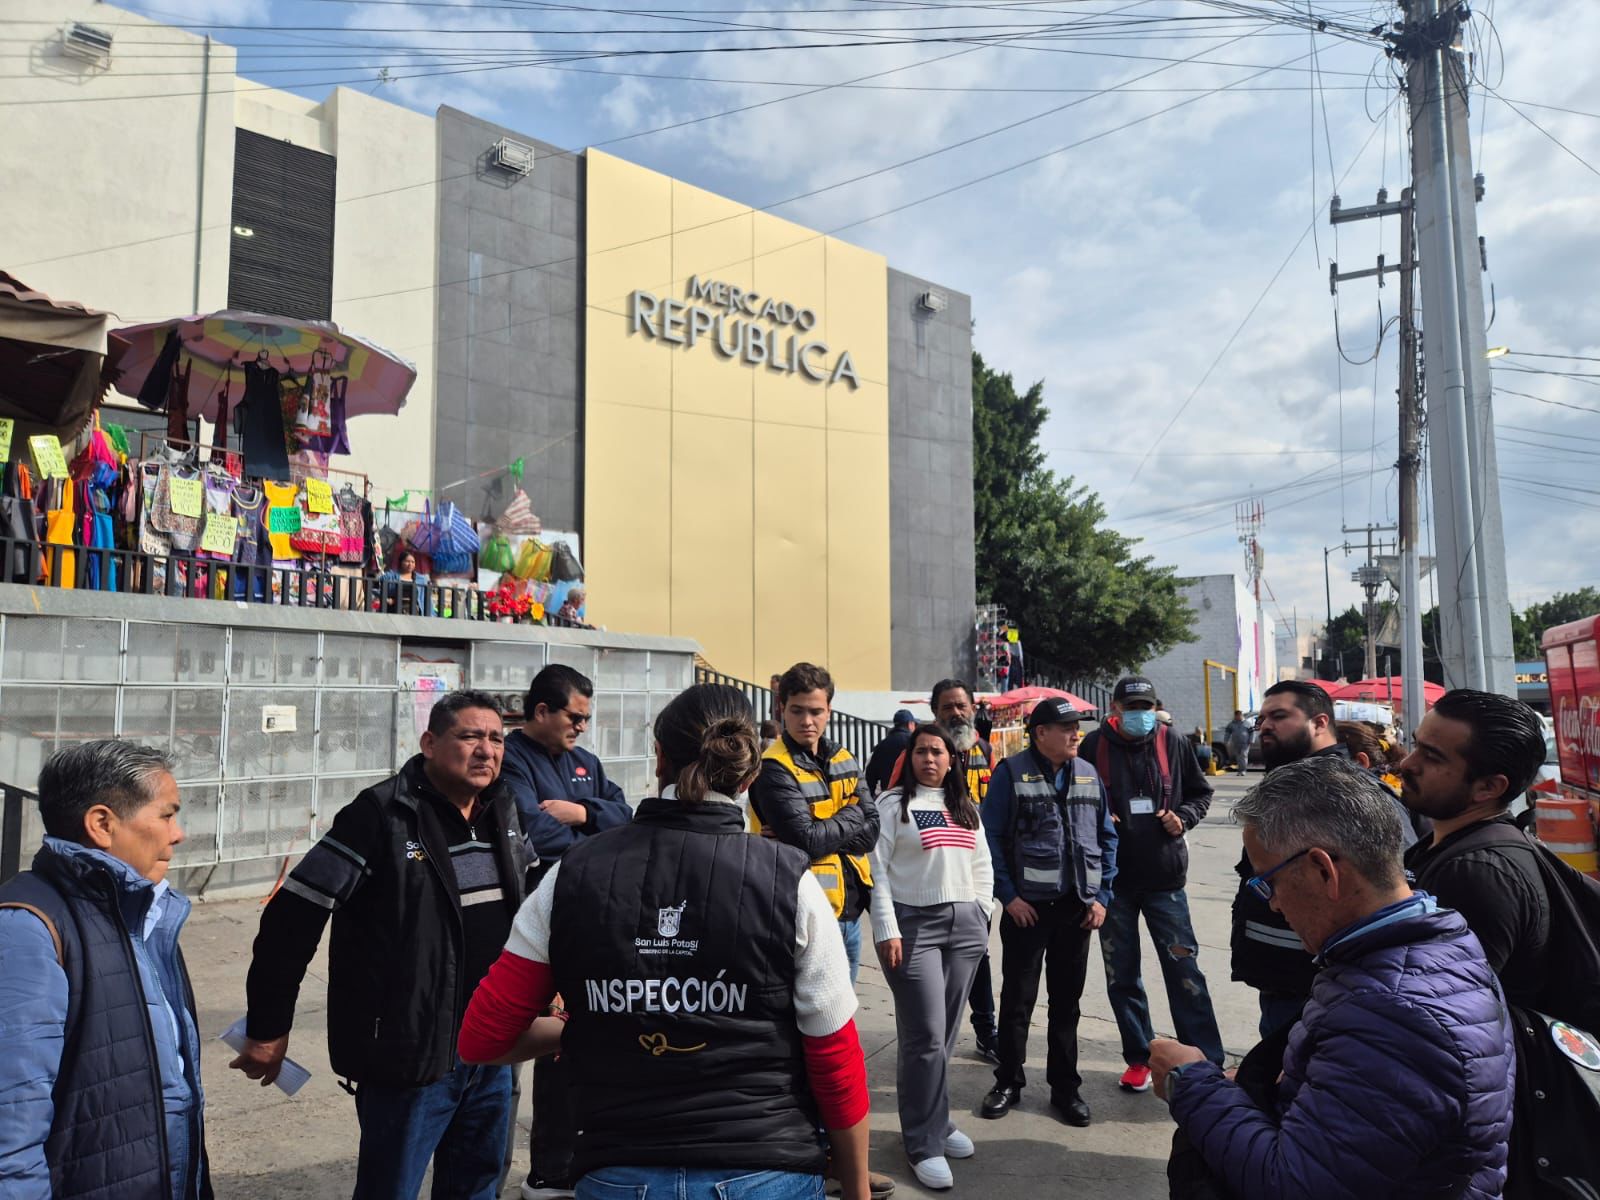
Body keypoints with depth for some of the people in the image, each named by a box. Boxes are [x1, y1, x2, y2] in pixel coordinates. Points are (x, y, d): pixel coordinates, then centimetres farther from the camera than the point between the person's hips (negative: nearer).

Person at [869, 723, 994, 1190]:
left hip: (964, 924, 5)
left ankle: (933, 1120, 25)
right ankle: (925, 1142, 6)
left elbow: (983, 867, 18)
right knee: (925, 1036, -5)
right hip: (912, 924, -5)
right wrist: (887, 930, -13)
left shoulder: (966, 807, 14)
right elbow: (877, 869, -8)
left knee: (946, 1033, 10)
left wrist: (980, 917, 8)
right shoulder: (892, 803, -3)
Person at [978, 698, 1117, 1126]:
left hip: (1077, 908, 4)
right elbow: (990, 837, -8)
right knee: (1017, 998, 8)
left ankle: (1065, 1086, 27)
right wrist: (1008, 896, -11)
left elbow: (1107, 837, 11)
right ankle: (1008, 1082, 24)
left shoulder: (1089, 775, 6)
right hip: (1027, 907, -4)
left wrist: (1101, 896, 3)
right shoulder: (1011, 773, -8)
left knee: (1067, 1000, 13)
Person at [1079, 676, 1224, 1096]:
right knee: (1122, 975, 10)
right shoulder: (1094, 746, -5)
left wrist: (1184, 817, -9)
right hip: (1113, 879, 1)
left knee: (1184, 969, 1)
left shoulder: (1173, 742, -3)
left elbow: (1200, 792, 10)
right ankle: (1138, 1058, 25)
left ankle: (1207, 1063, 11)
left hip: (1165, 877, -1)